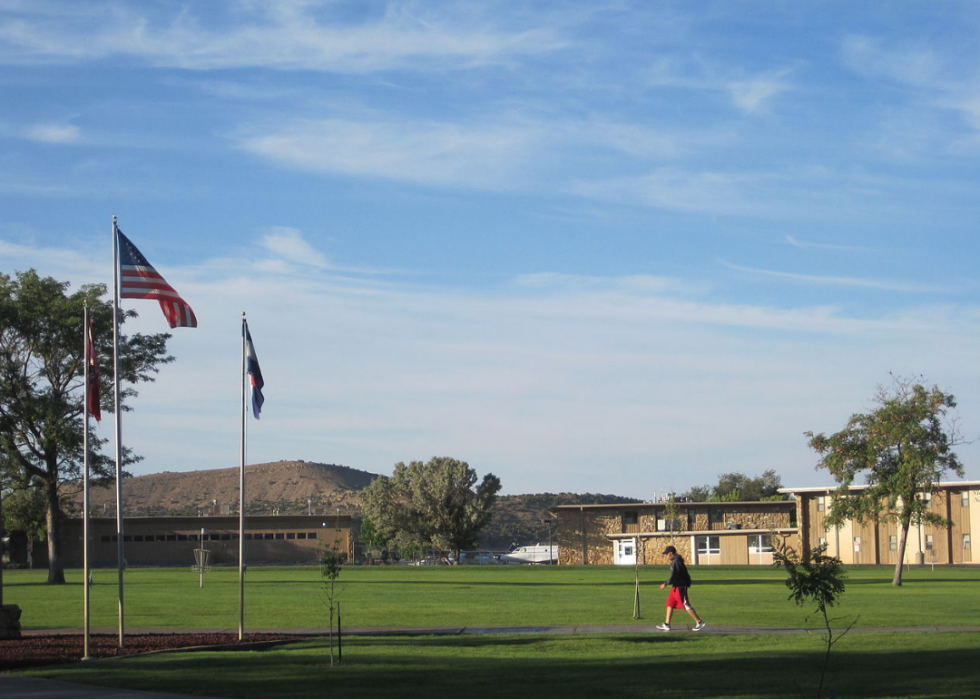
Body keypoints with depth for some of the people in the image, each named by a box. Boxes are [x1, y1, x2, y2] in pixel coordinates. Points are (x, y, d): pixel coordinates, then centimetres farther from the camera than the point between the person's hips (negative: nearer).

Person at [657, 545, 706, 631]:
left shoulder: (676, 562, -19)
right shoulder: (675, 561, 13)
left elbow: (673, 576, -24)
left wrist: (665, 584, -15)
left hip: (680, 588, -10)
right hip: (675, 587, 10)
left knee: (686, 606, -5)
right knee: (670, 604, 10)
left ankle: (699, 622, 1)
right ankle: (666, 625, 12)